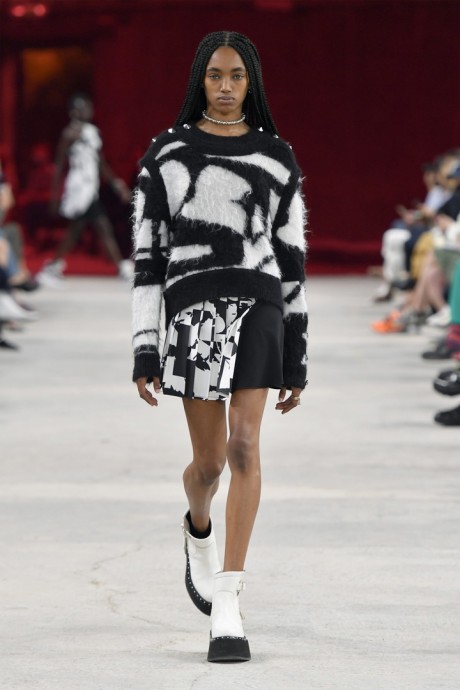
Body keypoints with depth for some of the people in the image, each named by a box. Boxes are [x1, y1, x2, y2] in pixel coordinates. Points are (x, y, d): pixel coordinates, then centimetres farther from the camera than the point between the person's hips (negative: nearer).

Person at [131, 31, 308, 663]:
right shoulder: (167, 154, 7)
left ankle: (226, 607, -14)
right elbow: (147, 255, 5)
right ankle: (199, 528, 46)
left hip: (257, 308, 0)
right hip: (193, 310, 0)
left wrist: (296, 359, 8)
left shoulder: (277, 158, 9)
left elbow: (291, 260, 10)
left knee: (244, 445, -16)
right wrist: (144, 352, 0)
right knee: (210, 460, 7)